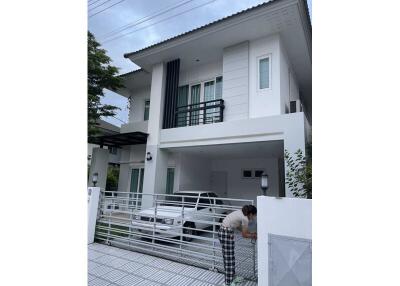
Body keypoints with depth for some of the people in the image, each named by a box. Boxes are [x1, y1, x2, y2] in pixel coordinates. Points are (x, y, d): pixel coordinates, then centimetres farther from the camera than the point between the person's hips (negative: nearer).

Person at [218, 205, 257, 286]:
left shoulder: (241, 212, 10)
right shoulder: (245, 219, -16)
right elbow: (244, 235, -5)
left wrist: (251, 233, 23)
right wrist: (253, 235, 13)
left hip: (222, 231, 10)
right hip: (226, 234, -10)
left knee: (228, 257, 20)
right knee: (229, 258, 4)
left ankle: (231, 277, 34)